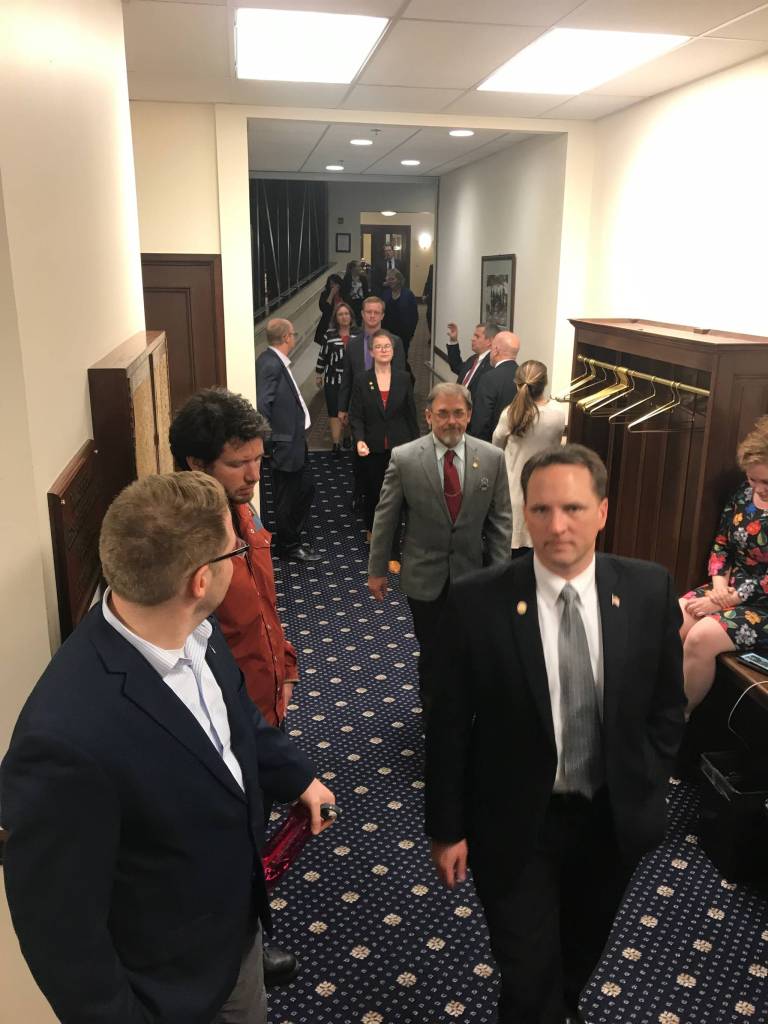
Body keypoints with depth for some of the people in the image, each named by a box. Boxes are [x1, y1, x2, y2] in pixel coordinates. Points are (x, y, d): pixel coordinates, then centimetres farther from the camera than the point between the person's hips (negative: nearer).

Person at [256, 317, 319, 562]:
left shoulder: (277, 362, 8)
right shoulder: (270, 364, -21)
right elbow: (261, 408, -24)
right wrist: (270, 445, -18)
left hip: (296, 441, 10)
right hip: (284, 445, -10)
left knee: (306, 488, 21)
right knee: (287, 498, 7)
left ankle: (294, 538, 37)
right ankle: (288, 547, 24)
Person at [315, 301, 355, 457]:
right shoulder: (329, 334, 0)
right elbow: (322, 355, 7)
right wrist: (318, 374, 10)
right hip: (333, 379, -1)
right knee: (334, 412, -2)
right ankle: (336, 444, 1)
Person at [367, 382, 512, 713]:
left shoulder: (492, 458, -6)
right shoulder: (404, 458, -10)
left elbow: (500, 520, -1)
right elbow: (385, 517, -3)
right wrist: (377, 569, 1)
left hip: (472, 574, 1)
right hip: (424, 576, -1)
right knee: (431, 650, 14)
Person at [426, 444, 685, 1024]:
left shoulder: (650, 590, -13)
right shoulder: (477, 602, -20)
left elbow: (668, 705, 1)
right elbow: (450, 724, -11)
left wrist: (645, 792, 0)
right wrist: (447, 828, -6)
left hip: (614, 818, 4)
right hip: (518, 824, -3)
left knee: (583, 948, 28)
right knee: (530, 976, 9)